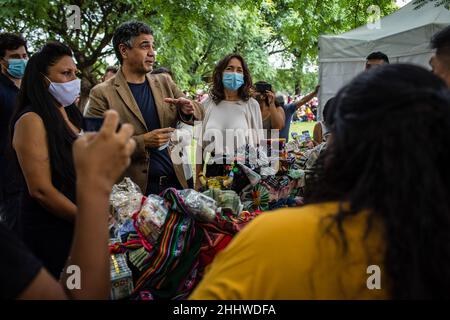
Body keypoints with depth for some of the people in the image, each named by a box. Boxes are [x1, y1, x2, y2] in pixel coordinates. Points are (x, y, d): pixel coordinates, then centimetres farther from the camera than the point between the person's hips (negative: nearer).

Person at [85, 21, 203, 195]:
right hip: (134, 189, -4)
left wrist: (188, 110, -12)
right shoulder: (101, 94, -6)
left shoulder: (164, 82, 8)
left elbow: (198, 114, 11)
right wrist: (142, 142, -19)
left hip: (175, 182, 5)